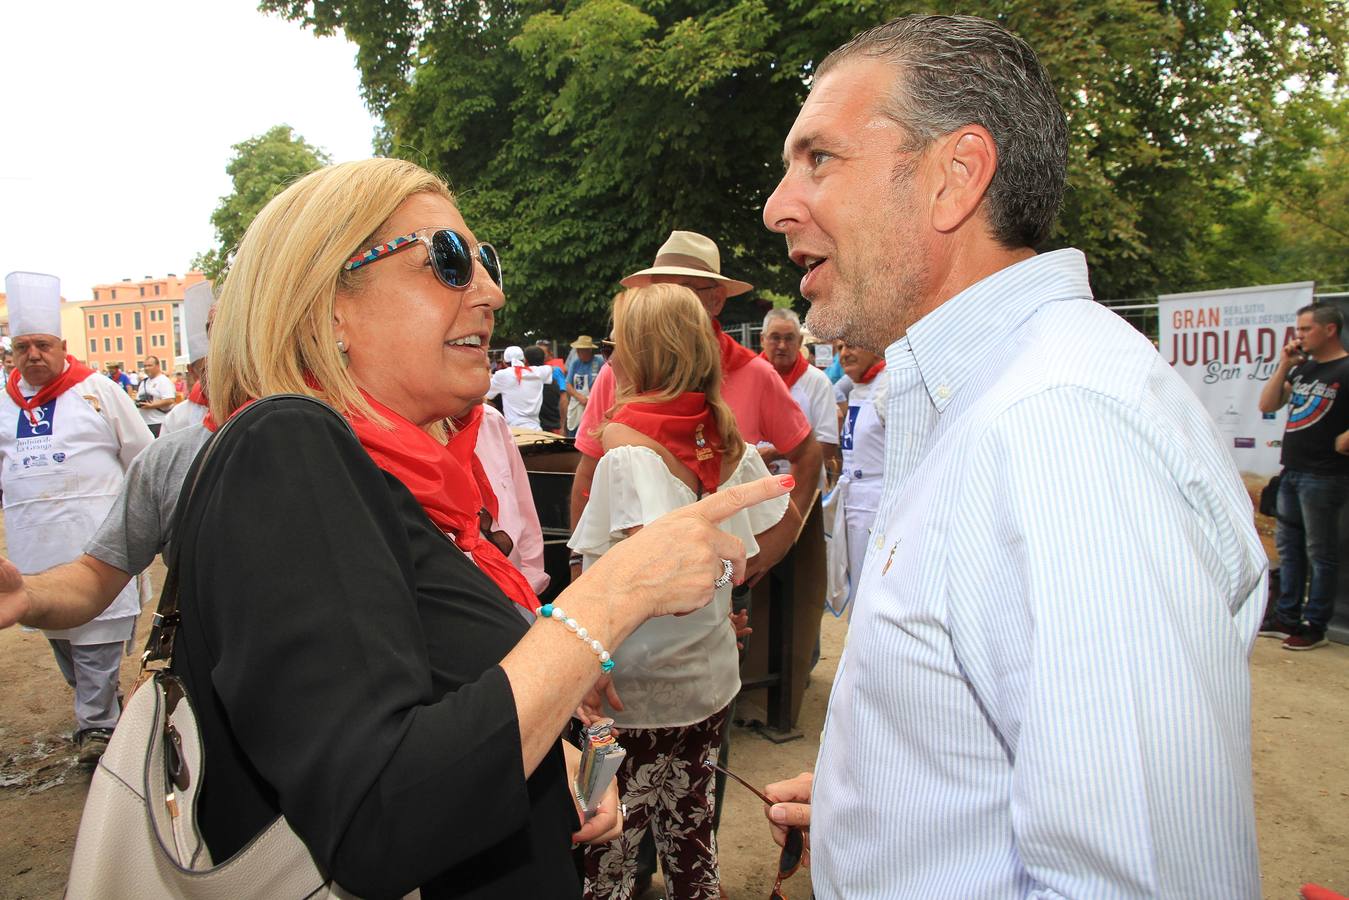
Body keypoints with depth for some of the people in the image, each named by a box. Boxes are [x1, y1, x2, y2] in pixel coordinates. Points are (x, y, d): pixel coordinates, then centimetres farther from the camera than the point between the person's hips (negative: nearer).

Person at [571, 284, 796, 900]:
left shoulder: (628, 444, -19)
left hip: (636, 694, -7)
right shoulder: (726, 438, 2)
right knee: (691, 835, 23)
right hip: (710, 683, 7)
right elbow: (786, 520, 14)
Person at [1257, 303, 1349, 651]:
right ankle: (1287, 618, 23)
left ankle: (1315, 626, 9)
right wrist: (1284, 366, 0)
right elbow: (1267, 405, 7)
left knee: (1320, 553, 1)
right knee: (1288, 546, 14)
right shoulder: (1303, 368, 12)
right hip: (1292, 471, 8)